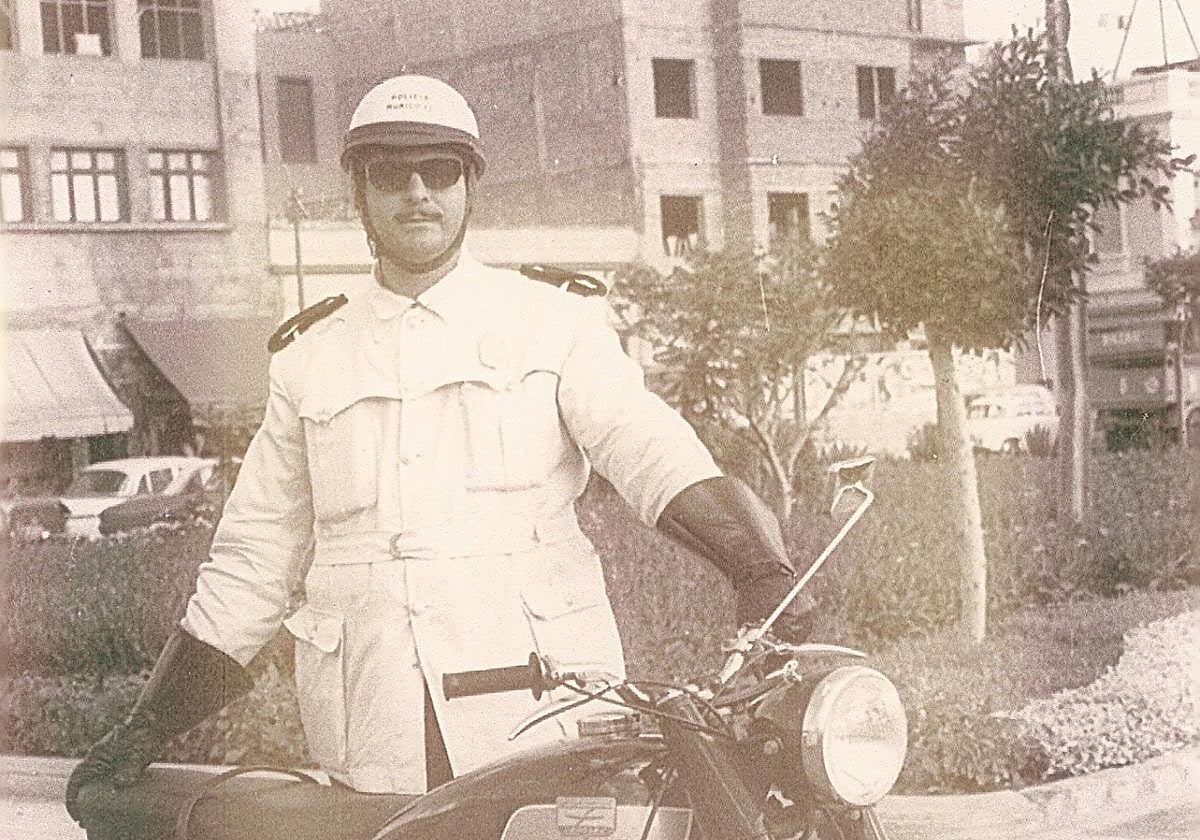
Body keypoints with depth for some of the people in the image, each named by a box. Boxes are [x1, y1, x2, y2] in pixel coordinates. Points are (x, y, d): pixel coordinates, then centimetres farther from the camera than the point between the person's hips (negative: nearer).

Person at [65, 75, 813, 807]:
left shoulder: (556, 323, 8)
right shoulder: (310, 359, 16)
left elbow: (653, 451, -7)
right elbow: (252, 560, 19)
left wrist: (763, 573, -24)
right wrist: (146, 728, 14)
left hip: (543, 726, -2)